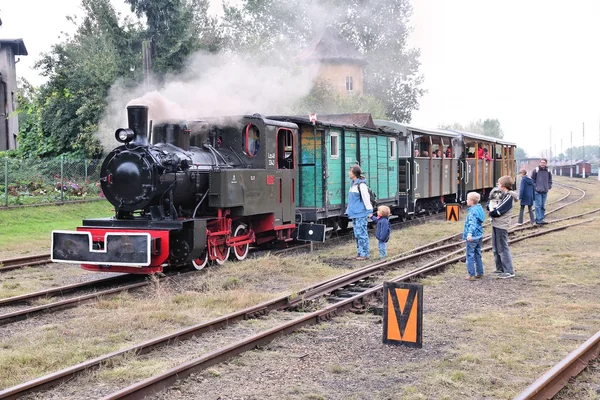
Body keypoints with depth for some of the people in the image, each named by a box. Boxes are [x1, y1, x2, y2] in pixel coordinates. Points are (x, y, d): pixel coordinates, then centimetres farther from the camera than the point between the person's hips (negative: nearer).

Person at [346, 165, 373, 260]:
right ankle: (360, 252, 20)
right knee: (357, 234, 13)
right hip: (354, 213, 9)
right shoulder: (353, 184, 12)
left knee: (361, 233, -5)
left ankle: (365, 253, 1)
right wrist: (349, 210, 21)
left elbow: (366, 198, -16)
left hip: (361, 214, -9)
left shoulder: (361, 185, -15)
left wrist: (370, 211, -16)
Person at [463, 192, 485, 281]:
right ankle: (480, 273, 23)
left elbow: (472, 223, -35)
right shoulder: (479, 208, 9)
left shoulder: (473, 211, -20)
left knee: (470, 256, -2)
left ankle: (472, 275, -2)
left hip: (473, 237, -9)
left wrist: (469, 233, -47)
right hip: (479, 236, 9)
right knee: (478, 255, 17)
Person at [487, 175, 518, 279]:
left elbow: (497, 212, -20)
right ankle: (500, 268, 26)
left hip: (501, 226, -9)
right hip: (495, 224, 9)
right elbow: (489, 206, 11)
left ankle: (509, 271, -1)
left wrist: (491, 210, -2)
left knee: (503, 249, -5)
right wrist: (491, 206, -10)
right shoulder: (501, 194, 12)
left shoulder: (508, 197, -15)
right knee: (496, 248, 16)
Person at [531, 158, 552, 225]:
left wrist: (549, 187, 4)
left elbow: (550, 180, 17)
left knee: (543, 206, 9)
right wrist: (535, 187, -8)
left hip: (545, 191, 5)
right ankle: (538, 219, -6)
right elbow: (532, 180, 0)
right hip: (537, 191, -5)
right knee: (538, 205, -8)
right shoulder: (535, 171, -5)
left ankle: (541, 219, 16)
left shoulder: (548, 171, 7)